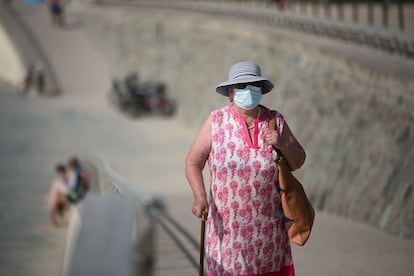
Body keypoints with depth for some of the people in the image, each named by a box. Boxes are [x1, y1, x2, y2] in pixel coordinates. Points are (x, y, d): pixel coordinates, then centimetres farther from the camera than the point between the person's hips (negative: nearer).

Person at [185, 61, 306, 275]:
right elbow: (193, 163, -4)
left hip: (267, 227, 2)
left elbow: (298, 162, 8)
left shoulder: (276, 122, 1)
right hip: (227, 226, -2)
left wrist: (282, 144, -13)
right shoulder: (216, 121, -5)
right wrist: (200, 197, -20)